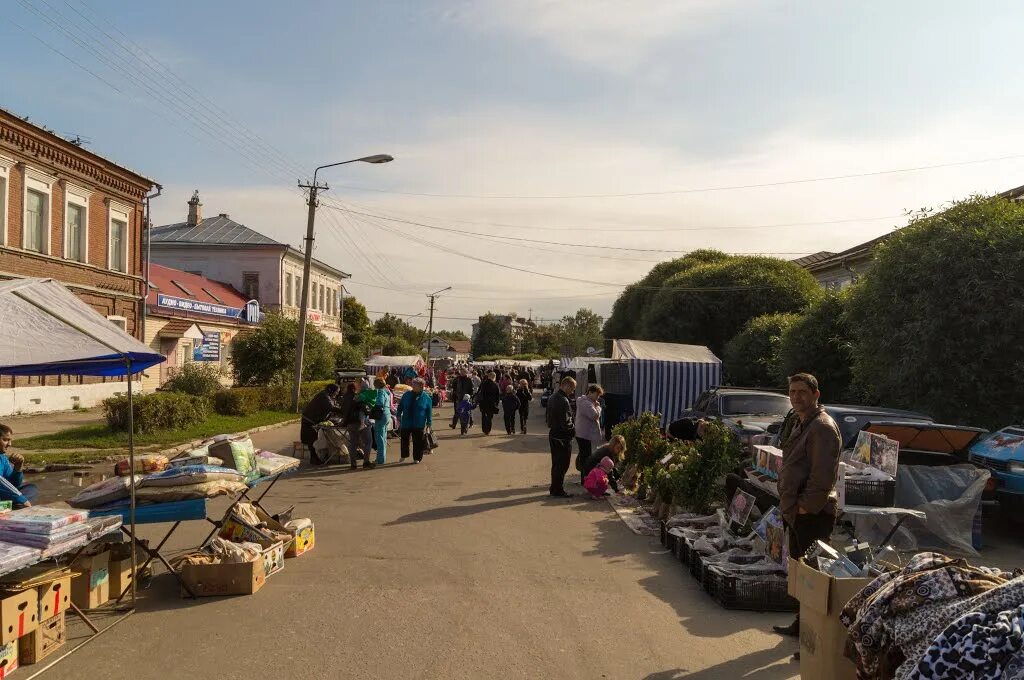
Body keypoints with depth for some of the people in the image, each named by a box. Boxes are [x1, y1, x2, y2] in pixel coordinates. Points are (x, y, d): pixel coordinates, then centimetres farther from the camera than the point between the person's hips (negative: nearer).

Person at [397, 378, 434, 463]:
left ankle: (417, 458, 18)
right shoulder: (406, 395, 3)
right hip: (406, 423, 3)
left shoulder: (426, 398, -4)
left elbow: (429, 412, -2)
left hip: (419, 425, -3)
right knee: (404, 440, 11)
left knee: (418, 442, 3)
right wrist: (399, 416, 3)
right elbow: (400, 406, 12)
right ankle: (404, 456, 32)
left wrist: (428, 424, -5)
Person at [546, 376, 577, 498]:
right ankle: (558, 490, 7)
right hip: (563, 437, -9)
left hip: (553, 434, 10)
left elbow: (548, 415, 16)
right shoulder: (563, 401, -23)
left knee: (556, 463, 18)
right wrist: (573, 429, -7)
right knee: (562, 465, 1)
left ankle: (554, 487, 27)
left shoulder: (552, 397, 8)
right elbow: (566, 422, -24)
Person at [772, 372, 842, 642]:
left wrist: (806, 506, -19)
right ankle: (802, 624, 33)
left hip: (813, 514, -10)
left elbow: (822, 475, -23)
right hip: (797, 511, 10)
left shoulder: (822, 427, -16)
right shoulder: (801, 424, 17)